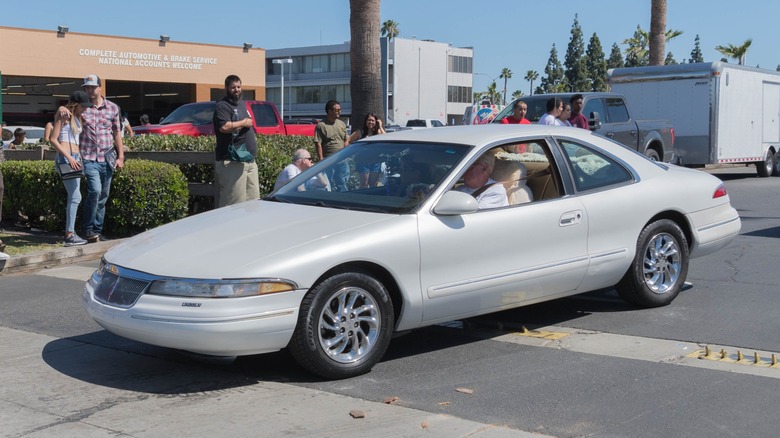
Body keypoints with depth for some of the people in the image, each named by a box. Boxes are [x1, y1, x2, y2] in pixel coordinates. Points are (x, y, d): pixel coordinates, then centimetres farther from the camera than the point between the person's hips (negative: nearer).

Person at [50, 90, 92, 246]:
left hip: (75, 158, 9)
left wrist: (80, 158, 11)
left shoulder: (79, 118, 19)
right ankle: (69, 235, -13)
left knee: (73, 197, 9)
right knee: (75, 197, -13)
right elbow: (53, 139, -10)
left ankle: (70, 232, 14)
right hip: (65, 158, -9)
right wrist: (69, 157, -16)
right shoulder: (63, 115, -5)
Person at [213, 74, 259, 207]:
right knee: (234, 203, -11)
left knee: (253, 201, 9)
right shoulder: (222, 106, -8)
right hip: (232, 162, -9)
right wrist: (244, 123, -14)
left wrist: (252, 136, 19)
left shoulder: (242, 104, 21)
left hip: (250, 160, 9)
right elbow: (224, 127, -25)